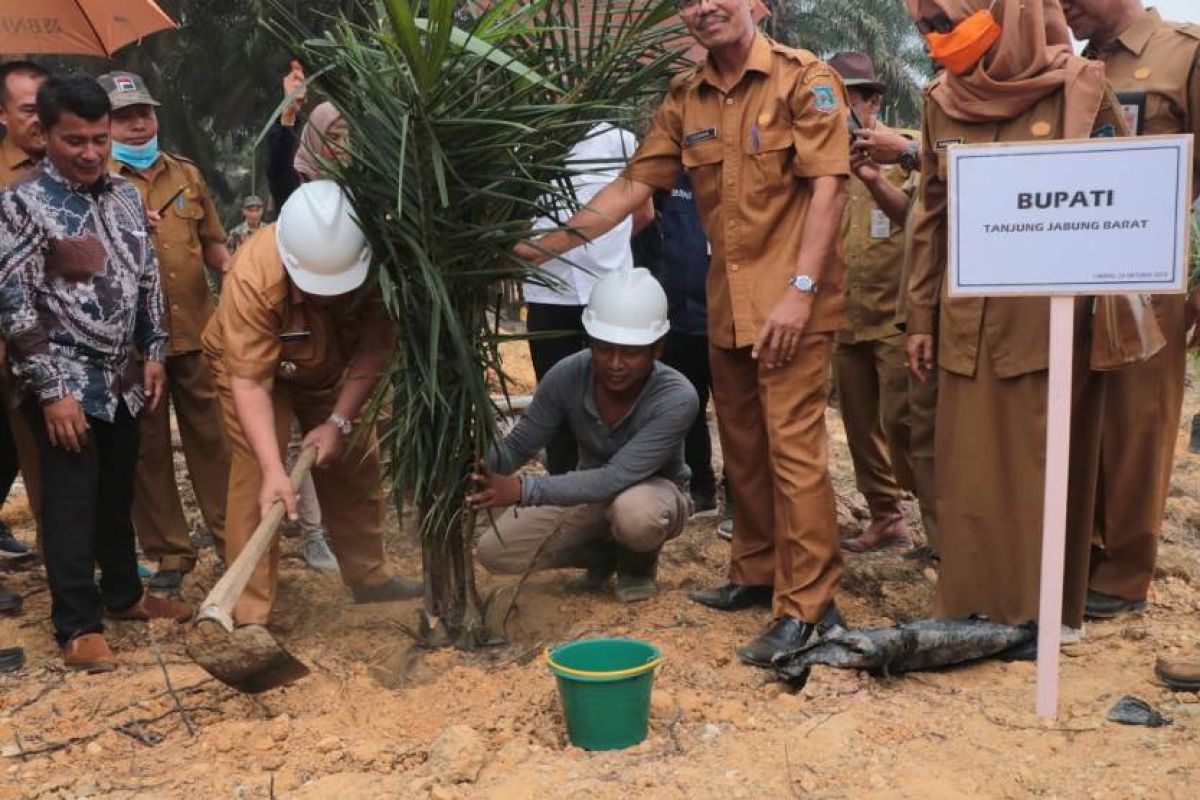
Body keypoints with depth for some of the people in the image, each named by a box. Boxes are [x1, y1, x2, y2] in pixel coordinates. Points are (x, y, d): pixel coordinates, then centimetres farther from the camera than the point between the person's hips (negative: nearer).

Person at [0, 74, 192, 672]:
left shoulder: (125, 196, 8)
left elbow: (148, 279, 15)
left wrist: (154, 353, 8)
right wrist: (52, 389, -17)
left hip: (121, 379, 6)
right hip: (64, 383, -5)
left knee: (117, 494, 17)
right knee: (71, 503, 1)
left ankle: (123, 594, 33)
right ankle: (77, 625, 10)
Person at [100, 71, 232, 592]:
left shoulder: (187, 175, 12)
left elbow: (211, 243, 19)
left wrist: (229, 266, -2)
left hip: (197, 332, 3)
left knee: (213, 438, 7)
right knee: (148, 447, 6)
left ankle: (231, 535, 18)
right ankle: (169, 553, 16)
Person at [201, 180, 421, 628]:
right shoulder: (253, 275, -42)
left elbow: (376, 346, -24)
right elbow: (249, 381, -40)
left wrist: (340, 422, -28)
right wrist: (273, 470, -47)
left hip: (334, 368, 4)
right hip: (254, 362, -4)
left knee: (356, 465, 11)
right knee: (255, 478, -15)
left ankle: (369, 577, 31)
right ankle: (250, 615, -9)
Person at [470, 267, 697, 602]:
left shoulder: (676, 398, -34)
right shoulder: (567, 376, -24)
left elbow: (616, 478, -40)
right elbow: (517, 446, -13)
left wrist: (522, 489, -48)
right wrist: (480, 466, -37)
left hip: (654, 492, -3)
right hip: (591, 492, 4)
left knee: (634, 512, -40)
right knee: (495, 551, -13)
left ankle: (638, 562, -2)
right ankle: (605, 553, 11)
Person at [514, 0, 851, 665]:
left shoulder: (804, 79, -6)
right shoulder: (684, 100, 10)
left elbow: (827, 186, -12)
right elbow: (631, 187, 10)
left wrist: (800, 290, -19)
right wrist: (546, 246, 3)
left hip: (791, 302, -6)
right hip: (726, 304, 6)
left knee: (793, 447, -8)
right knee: (742, 447, 13)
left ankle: (804, 607, -1)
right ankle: (756, 574, 27)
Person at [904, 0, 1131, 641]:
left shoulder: (1079, 87, -4)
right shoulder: (943, 101, 7)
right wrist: (921, 317, 11)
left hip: (1053, 319, -3)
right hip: (968, 324, 4)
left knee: (1046, 469, 4)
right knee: (969, 472, 6)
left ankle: (1045, 611, 16)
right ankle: (971, 605, 18)